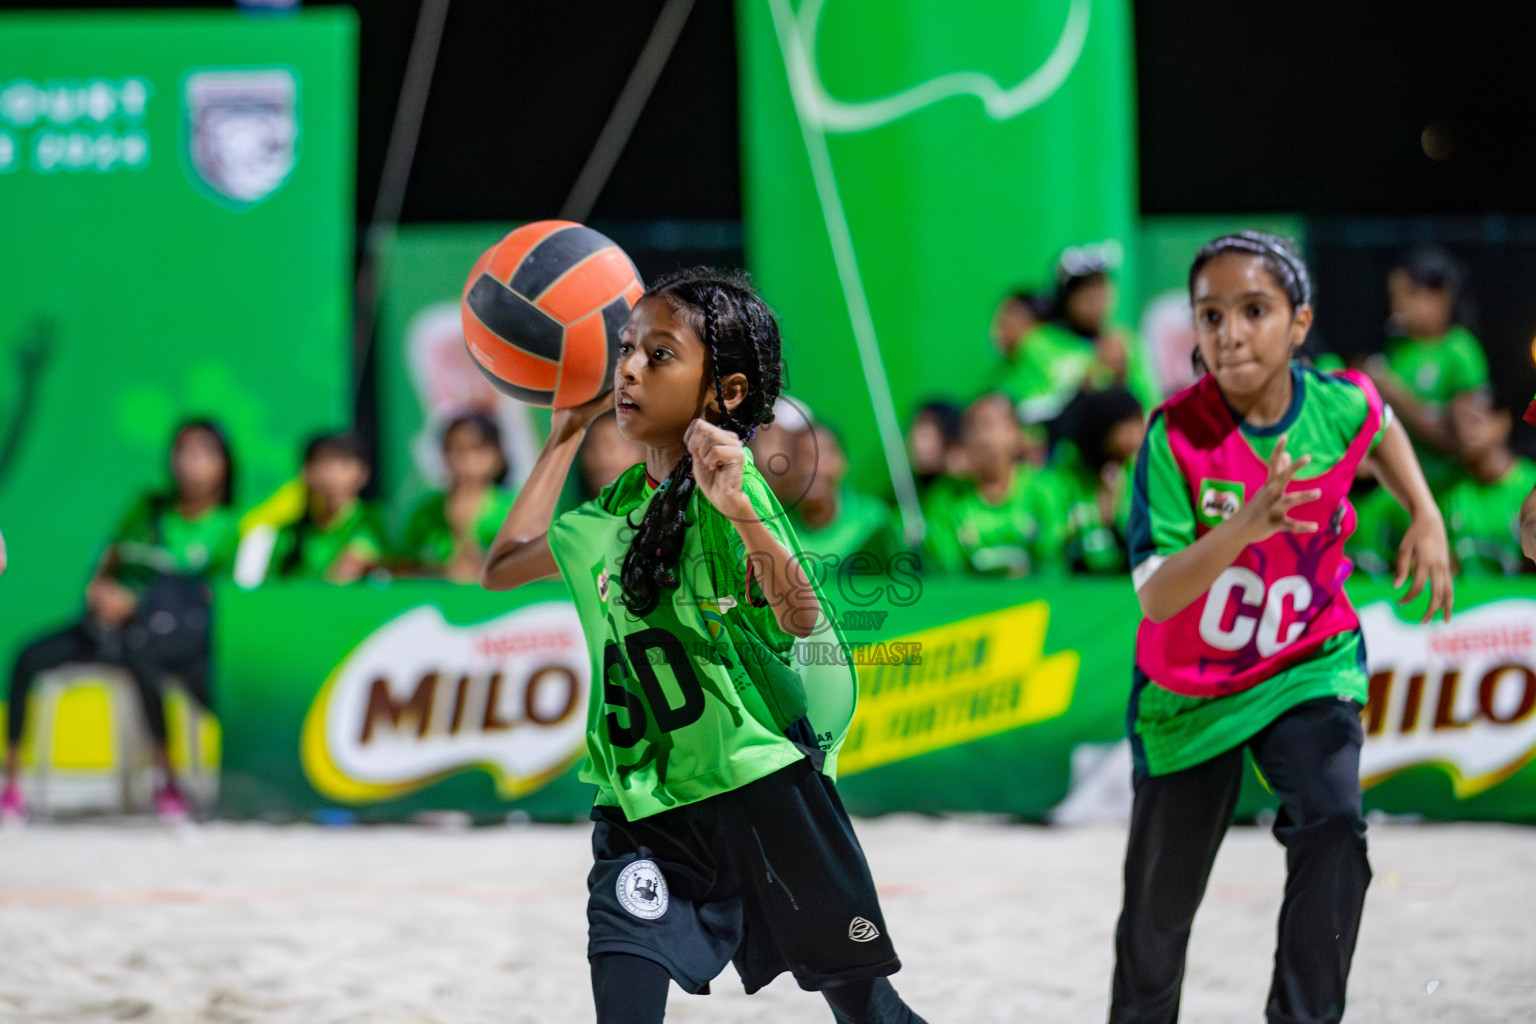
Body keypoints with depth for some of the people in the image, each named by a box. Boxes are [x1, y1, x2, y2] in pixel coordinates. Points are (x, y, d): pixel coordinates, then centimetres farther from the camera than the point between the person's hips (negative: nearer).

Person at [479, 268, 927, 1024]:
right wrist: (567, 433, 23)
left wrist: (739, 511, -44)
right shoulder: (618, 506, 9)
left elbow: (800, 617, -26)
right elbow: (503, 567, 26)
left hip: (762, 785, -5)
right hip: (644, 807, 5)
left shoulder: (730, 481, -10)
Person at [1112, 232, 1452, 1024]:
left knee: (1331, 829, -26)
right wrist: (1245, 526, -49)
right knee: (1159, 907, 11)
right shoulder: (1176, 435, -25)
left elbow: (1379, 429, 14)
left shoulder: (1340, 404, -15)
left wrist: (1427, 518, 0)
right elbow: (1154, 596, -34)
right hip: (1190, 692, -1)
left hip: (1308, 668, 1)